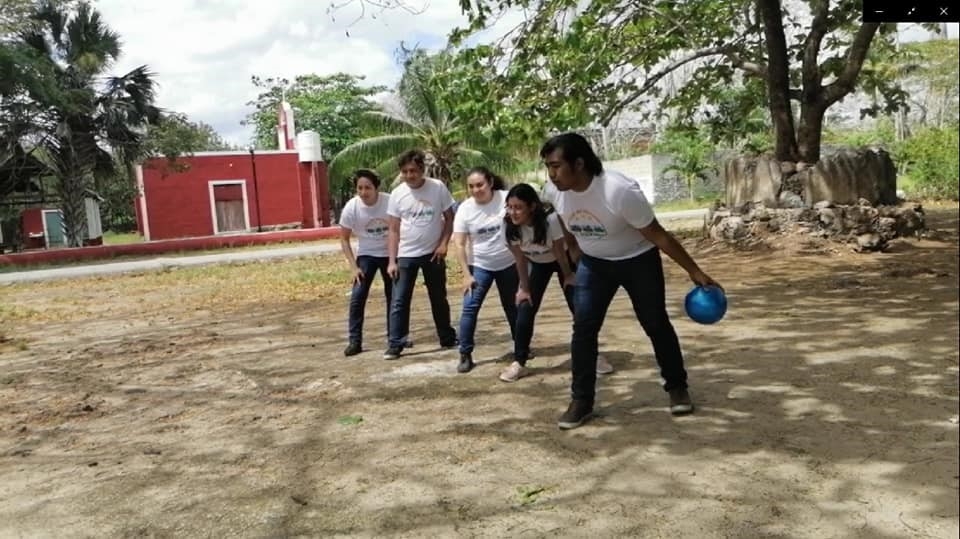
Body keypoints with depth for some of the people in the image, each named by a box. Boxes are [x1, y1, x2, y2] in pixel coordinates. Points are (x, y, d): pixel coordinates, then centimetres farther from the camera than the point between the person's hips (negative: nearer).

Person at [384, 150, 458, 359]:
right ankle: (395, 345, 4)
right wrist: (392, 261, -7)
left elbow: (449, 218, 1)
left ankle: (448, 339, 28)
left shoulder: (438, 188, -8)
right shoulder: (397, 194, -6)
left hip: (433, 253, 0)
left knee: (439, 299, 13)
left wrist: (443, 243, -11)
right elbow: (393, 230, -2)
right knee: (399, 301, -3)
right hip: (406, 255, 0)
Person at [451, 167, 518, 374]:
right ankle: (465, 354, -2)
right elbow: (459, 244, -9)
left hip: (508, 264, 0)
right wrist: (466, 274, -13)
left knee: (511, 306, 13)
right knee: (470, 307, -11)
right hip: (480, 266, 0)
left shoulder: (507, 199, -15)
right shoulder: (465, 208, -12)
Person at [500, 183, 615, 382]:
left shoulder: (551, 219, -38)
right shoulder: (510, 226, -27)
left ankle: (594, 355, 12)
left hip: (563, 259, -3)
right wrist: (525, 288, -10)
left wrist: (568, 276, -10)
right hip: (538, 263, 3)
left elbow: (559, 251, -24)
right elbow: (519, 258, -15)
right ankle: (519, 362, 2)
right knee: (525, 309, -7)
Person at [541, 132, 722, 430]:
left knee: (656, 324, 6)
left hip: (638, 260, -4)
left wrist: (695, 271, -19)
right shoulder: (559, 194, -16)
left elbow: (658, 235, -25)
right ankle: (581, 400, 5)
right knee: (583, 328, -5)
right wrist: (580, 261, 17)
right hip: (593, 264, 4)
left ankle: (677, 387, 27)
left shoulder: (620, 191, -33)